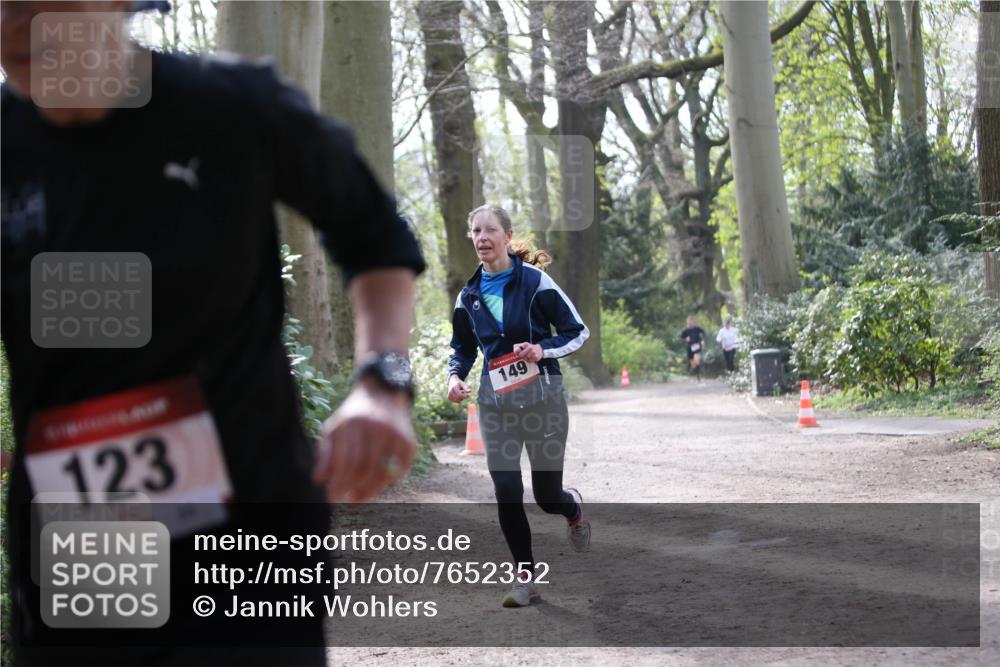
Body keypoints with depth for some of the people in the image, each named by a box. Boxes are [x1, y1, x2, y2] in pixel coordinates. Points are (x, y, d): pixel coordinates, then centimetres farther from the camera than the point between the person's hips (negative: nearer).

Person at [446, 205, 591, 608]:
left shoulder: (535, 280, -7)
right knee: (506, 493, -5)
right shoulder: (468, 295, 6)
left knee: (547, 495, 2)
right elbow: (462, 349, 18)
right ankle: (525, 579, 9)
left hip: (542, 399, -3)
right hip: (496, 404, 3)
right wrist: (455, 377, -2)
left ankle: (573, 508, 40)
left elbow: (578, 331, -2)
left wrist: (544, 349, -19)